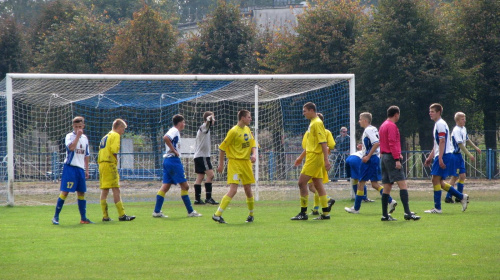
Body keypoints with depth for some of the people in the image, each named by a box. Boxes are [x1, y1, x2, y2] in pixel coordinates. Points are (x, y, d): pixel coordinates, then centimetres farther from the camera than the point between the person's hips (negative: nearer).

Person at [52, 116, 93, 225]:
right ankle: (56, 216, -6)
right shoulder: (69, 136, -4)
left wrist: (86, 170, 18)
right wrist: (78, 135, -21)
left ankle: (83, 218, 13)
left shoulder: (85, 138, 14)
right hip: (70, 167, -6)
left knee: (81, 192, 8)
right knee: (65, 192, -10)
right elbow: (71, 147, -25)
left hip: (80, 168, 6)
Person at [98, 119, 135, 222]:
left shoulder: (105, 137, 23)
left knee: (104, 190, 8)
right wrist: (117, 158, -1)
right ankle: (122, 215, -12)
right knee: (116, 190, -10)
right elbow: (114, 149, -17)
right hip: (110, 164, -9)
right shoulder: (115, 135, -4)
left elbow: (101, 150, 17)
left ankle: (105, 216, 7)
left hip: (101, 164, 9)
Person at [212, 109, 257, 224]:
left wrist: (254, 154, -6)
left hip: (246, 162, 7)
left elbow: (253, 144, 16)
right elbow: (222, 148, -7)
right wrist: (221, 164, -5)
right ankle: (217, 215, -16)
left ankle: (251, 214, 29)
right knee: (233, 190, -17)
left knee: (248, 189, 10)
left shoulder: (247, 130, 11)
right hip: (235, 162, -7)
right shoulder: (234, 131, -12)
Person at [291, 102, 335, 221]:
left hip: (314, 157, -10)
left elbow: (323, 142, -19)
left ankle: (303, 213, -6)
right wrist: (301, 157, 29)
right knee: (318, 184, 9)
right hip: (312, 157, 10)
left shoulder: (317, 123, -13)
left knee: (302, 182, -9)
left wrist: (326, 160, -24)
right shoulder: (312, 123, 17)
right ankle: (325, 213, 11)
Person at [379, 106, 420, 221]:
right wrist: (397, 159, -20)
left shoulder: (383, 126, 19)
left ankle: (385, 215, 7)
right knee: (403, 184, -12)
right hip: (391, 157, -10)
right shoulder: (392, 126, -10)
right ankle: (407, 213, -20)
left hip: (384, 157, 10)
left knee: (387, 187, 9)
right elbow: (392, 143, -18)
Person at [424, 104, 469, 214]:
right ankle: (462, 197, 14)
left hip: (444, 155, -10)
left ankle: (437, 208, -6)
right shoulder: (438, 124, 20)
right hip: (440, 156, 10)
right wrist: (430, 157, 27)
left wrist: (440, 158, -24)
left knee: (436, 180, -8)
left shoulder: (440, 124, -12)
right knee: (439, 182, 10)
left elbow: (442, 142, -19)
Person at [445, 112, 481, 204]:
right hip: (455, 155, -9)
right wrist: (469, 155, -24)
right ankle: (448, 197, -1)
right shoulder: (456, 130, -18)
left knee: (462, 176, 8)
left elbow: (467, 140, 28)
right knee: (454, 177, -7)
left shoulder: (463, 129, 11)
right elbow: (460, 144, -23)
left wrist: (476, 148, 31)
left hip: (459, 155, 9)